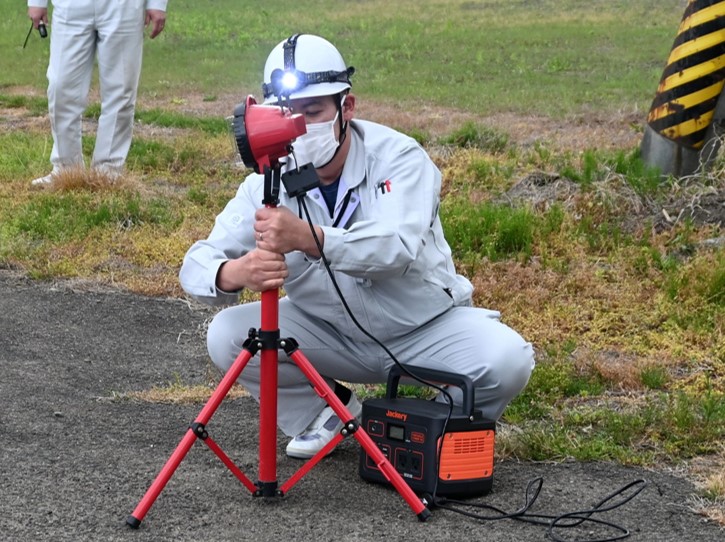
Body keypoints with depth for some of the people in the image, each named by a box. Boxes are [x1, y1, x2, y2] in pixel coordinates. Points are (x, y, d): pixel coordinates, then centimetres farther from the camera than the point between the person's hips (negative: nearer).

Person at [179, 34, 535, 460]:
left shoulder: (399, 157, -20)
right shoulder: (270, 182, -11)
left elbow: (399, 247, -39)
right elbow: (197, 264, -18)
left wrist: (308, 238, -57)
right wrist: (233, 274, -44)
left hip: (428, 328, -3)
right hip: (331, 333, 3)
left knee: (507, 359, -30)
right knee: (227, 336, -19)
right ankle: (332, 410, 7)